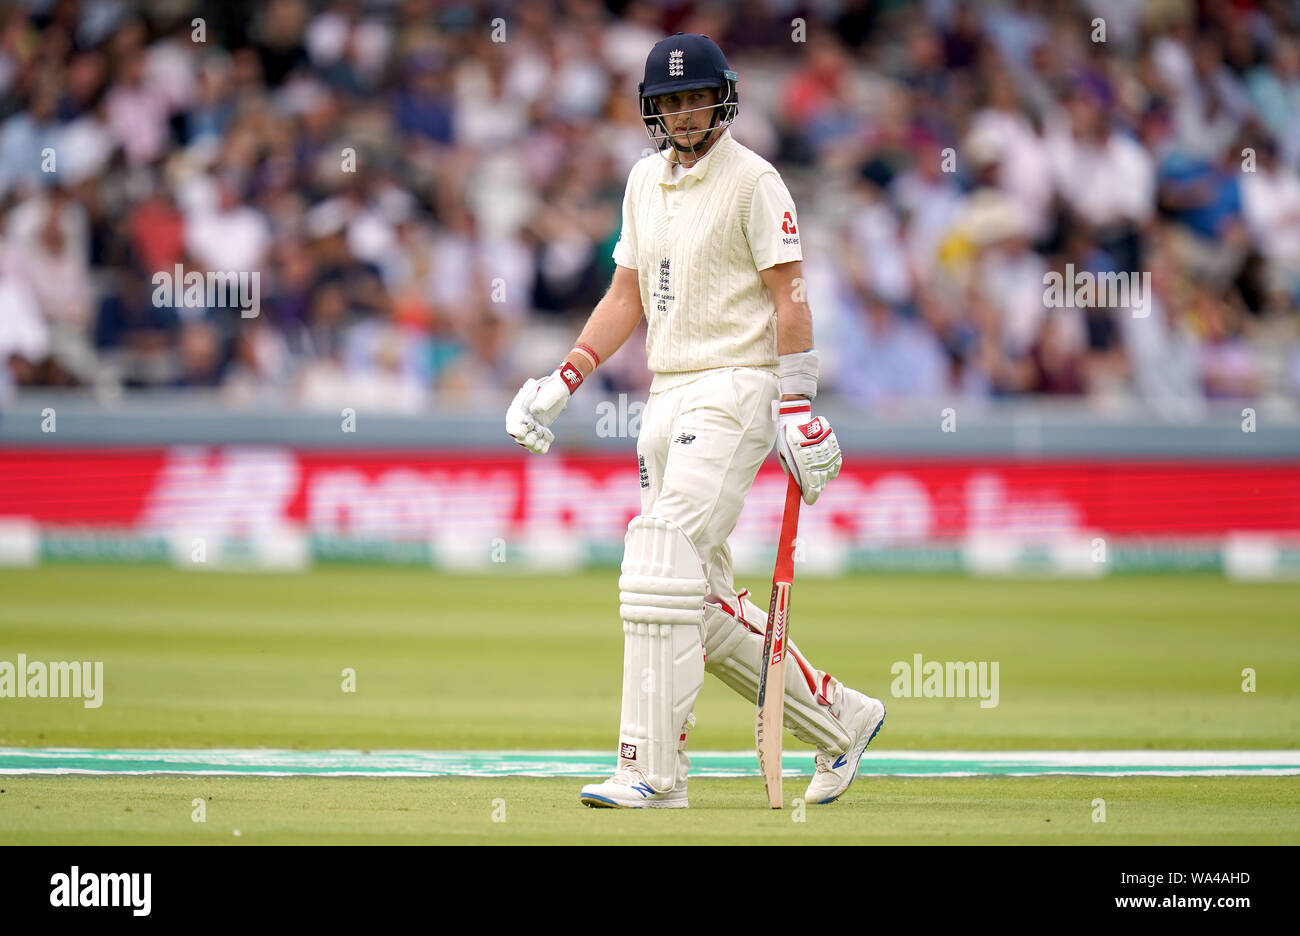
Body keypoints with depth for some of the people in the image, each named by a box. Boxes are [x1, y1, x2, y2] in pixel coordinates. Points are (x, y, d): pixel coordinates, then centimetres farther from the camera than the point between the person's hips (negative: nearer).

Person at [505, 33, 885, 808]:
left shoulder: (753, 180, -6)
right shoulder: (647, 180, 16)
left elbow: (789, 295, -10)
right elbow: (627, 297, 19)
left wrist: (797, 409, -17)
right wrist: (562, 383, 9)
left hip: (735, 387, -8)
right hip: (667, 394, 8)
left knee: (664, 563, -18)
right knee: (701, 599, 8)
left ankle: (653, 767, -18)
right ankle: (838, 719, 22)